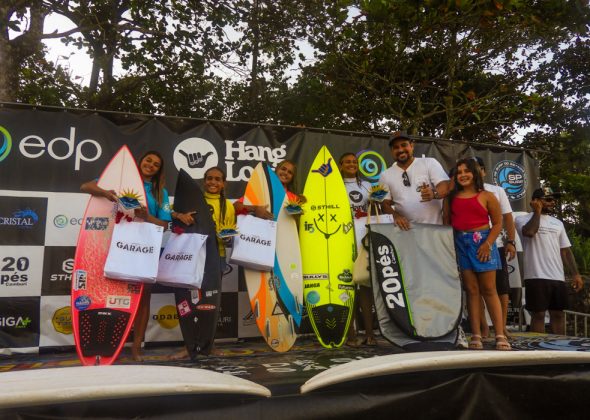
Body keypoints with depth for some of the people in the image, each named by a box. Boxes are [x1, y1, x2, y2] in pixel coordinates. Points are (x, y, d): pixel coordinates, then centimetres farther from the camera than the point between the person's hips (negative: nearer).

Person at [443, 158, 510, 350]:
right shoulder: (451, 197, 10)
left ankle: (500, 335, 4)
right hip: (461, 244, 2)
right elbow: (446, 223, 8)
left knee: (489, 290, 0)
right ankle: (476, 336, 6)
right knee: (471, 290, 4)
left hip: (482, 242, -2)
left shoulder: (486, 196, 4)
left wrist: (488, 244, -11)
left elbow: (497, 223, 1)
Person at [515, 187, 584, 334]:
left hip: (558, 277, 6)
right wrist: (537, 212, -6)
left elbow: (565, 250, 17)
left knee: (557, 314, 10)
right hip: (536, 277, -6)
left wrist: (575, 274, 8)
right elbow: (529, 232, -23)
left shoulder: (557, 223, 18)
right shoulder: (522, 219, 0)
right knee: (538, 314, -2)